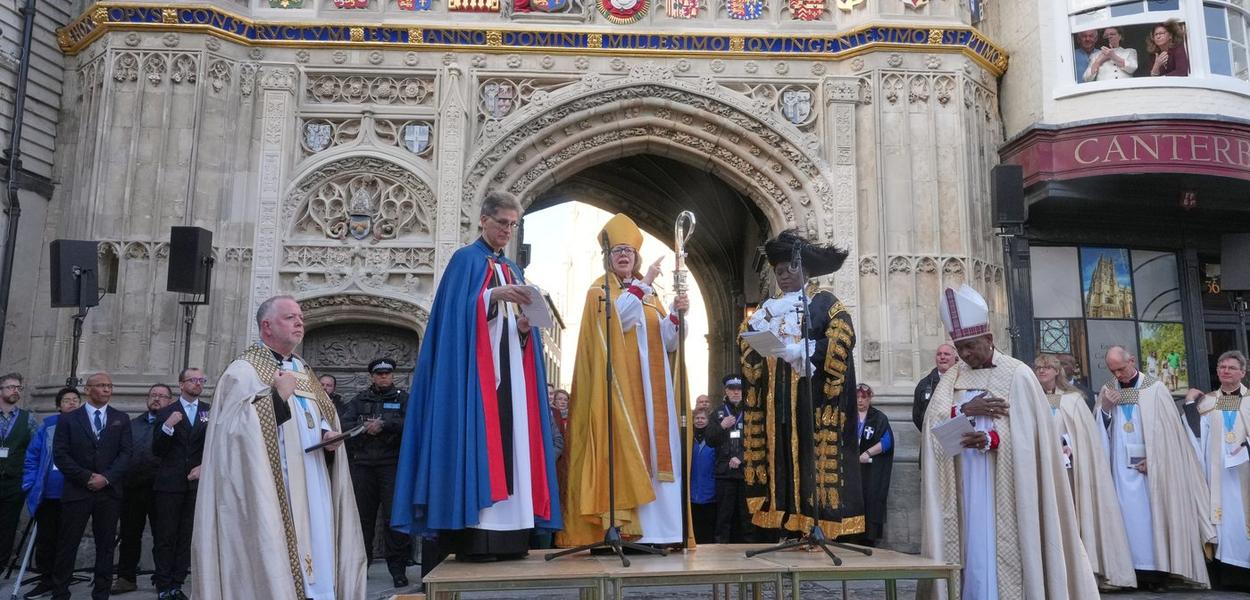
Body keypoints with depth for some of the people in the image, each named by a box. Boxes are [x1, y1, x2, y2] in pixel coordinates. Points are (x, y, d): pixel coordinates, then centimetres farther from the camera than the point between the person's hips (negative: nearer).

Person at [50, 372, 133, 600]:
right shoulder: (68, 419, 5)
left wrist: (106, 478, -11)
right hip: (77, 491, -1)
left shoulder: (121, 419, 9)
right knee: (67, 545, 2)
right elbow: (60, 455, -2)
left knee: (105, 545, 5)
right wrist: (86, 477, -11)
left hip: (109, 491, 1)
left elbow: (125, 453, 2)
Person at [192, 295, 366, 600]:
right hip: (271, 494, -7)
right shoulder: (243, 371, -5)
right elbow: (238, 430, -16)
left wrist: (329, 435, 2)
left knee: (314, 553, 7)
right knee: (273, 554, -6)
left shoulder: (304, 372, 17)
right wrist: (279, 395, -17)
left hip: (312, 491, 7)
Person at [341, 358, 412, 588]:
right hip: (362, 465, 3)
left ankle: (397, 568, 3)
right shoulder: (360, 399, 17)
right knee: (362, 516, 8)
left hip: (392, 464, -2)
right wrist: (363, 427, -13)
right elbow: (343, 424, 3)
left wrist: (384, 425, -16)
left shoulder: (402, 398, 8)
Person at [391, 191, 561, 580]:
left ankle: (507, 535, 2)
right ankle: (472, 535, -12)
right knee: (477, 440, -13)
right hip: (475, 369, -7)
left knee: (510, 441, 1)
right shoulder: (466, 260, 3)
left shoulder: (515, 271, 22)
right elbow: (458, 311, -12)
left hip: (510, 370, 7)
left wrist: (526, 326, -4)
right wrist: (493, 294, -25)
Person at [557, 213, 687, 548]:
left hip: (651, 388, 5)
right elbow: (618, 317, -16)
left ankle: (654, 528, 2)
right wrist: (643, 284, -14)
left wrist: (675, 313, -5)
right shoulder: (599, 290, 6)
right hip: (619, 384, -5)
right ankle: (623, 528, -13)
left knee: (653, 450, 0)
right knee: (624, 448, -13)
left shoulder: (649, 295, 22)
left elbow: (666, 341, 12)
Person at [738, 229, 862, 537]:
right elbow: (750, 344, 15)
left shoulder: (825, 302, 3)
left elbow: (842, 339, -11)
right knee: (782, 455, 1)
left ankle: (819, 524, -4)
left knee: (813, 454, -7)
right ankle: (790, 523, 5)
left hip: (812, 394, -5)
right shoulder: (769, 307, 19)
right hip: (778, 396, 5)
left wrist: (803, 351, -17)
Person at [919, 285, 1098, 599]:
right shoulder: (953, 376, 10)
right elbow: (932, 420, -1)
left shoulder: (1017, 374, -3)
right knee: (973, 545, 3)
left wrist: (989, 440, -25)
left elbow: (1027, 432, -9)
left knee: (1002, 547, -5)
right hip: (965, 483, 4)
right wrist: (965, 410, -18)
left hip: (1004, 482, -4)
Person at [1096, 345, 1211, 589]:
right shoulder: (1107, 391, 9)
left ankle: (1157, 572, 4)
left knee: (1153, 515, -2)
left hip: (1152, 465, -3)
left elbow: (1167, 430, -4)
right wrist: (1105, 409, -8)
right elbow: (1100, 431, 9)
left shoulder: (1155, 389, -2)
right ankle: (1138, 571, 3)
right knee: (1130, 516, 0)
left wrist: (1154, 460, -9)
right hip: (1122, 466, 3)